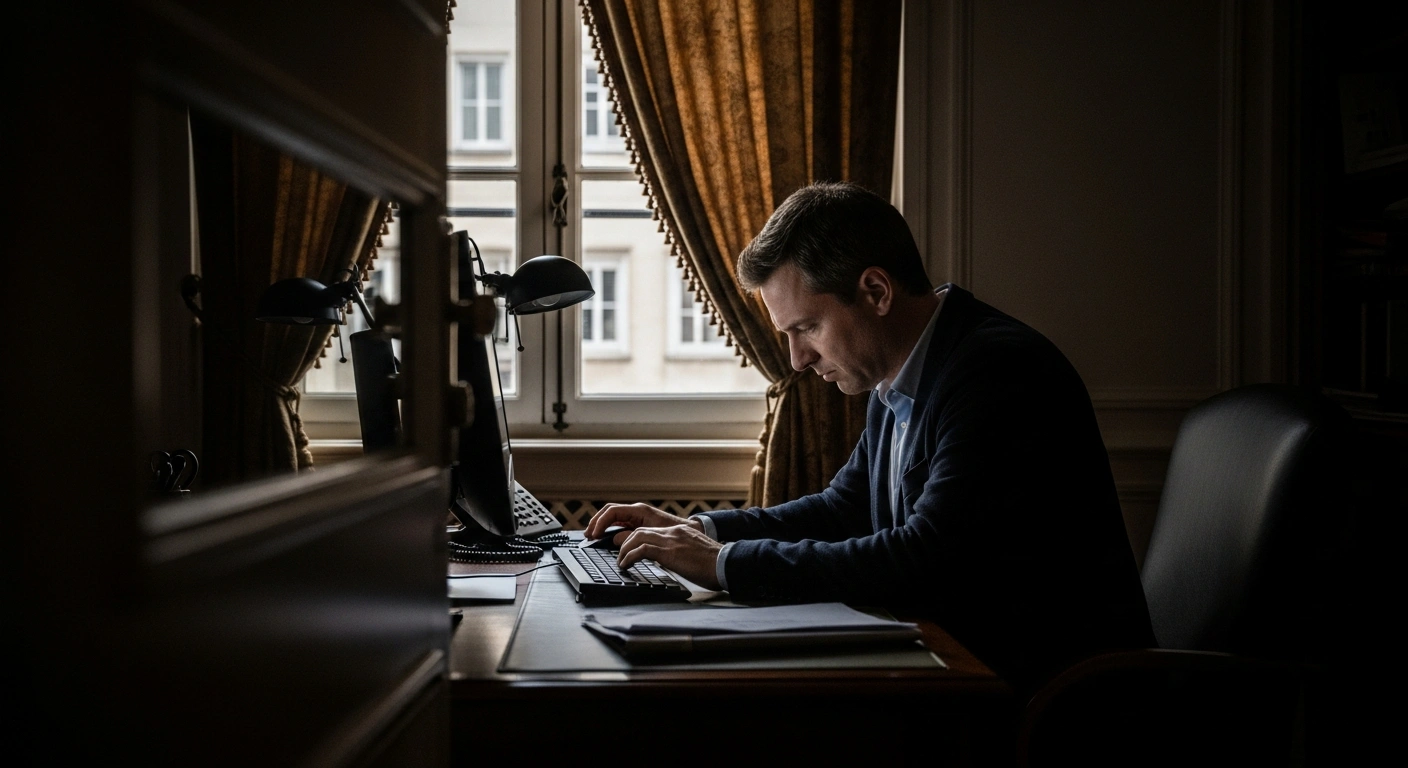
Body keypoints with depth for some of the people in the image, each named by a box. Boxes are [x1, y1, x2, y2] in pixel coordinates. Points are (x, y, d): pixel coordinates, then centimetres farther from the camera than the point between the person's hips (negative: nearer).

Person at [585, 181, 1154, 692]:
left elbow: (924, 560, -29)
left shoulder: (1001, 373, -22)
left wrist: (726, 564, -22)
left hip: (1043, 689, -8)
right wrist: (698, 530, 7)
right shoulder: (896, 384, 7)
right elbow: (846, 508, 20)